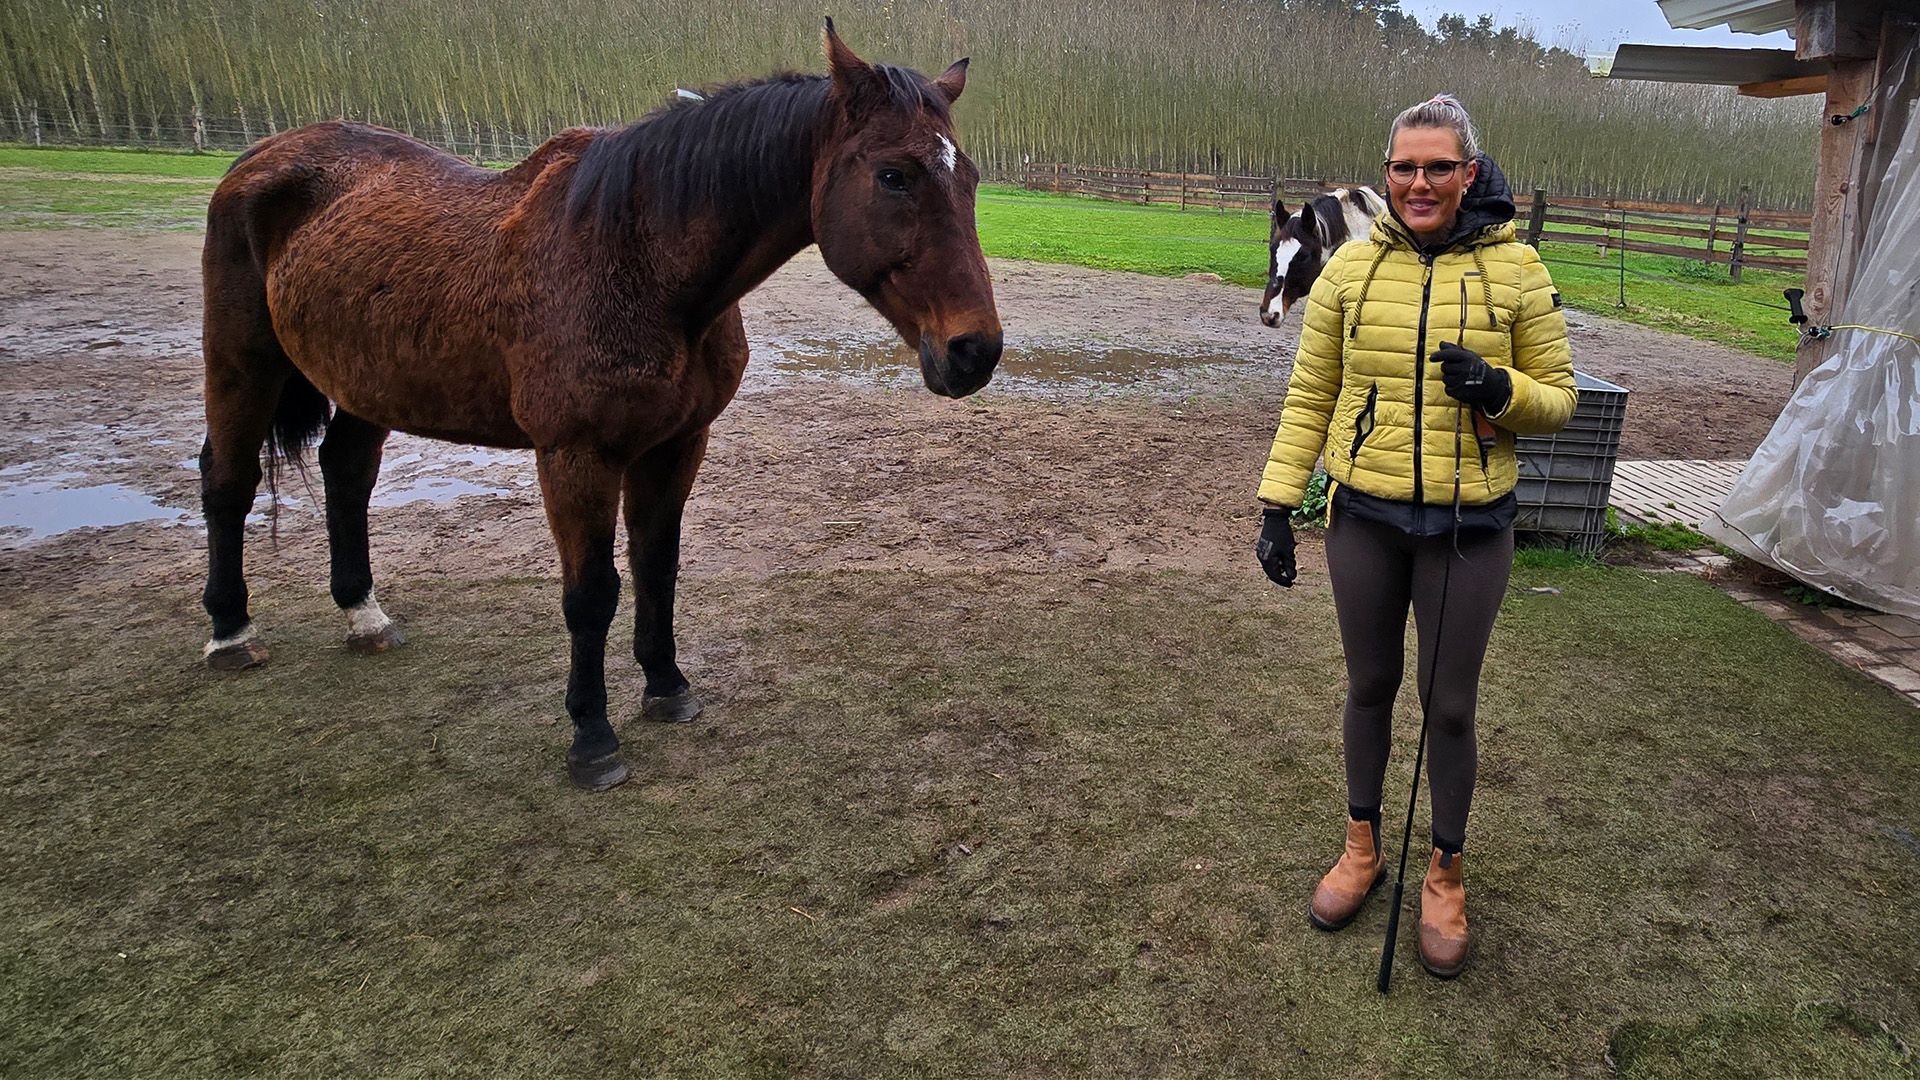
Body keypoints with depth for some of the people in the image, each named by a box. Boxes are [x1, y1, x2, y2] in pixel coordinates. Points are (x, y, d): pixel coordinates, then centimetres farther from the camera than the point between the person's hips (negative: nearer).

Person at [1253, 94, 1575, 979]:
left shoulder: (1515, 269, -5)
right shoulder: (1352, 266, -1)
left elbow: (1556, 398, 2)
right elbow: (1309, 396, 3)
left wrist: (1501, 390, -20)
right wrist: (1278, 503, -1)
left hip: (1468, 526, -1)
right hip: (1363, 516, 2)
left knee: (1449, 704, 9)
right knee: (1370, 687, 16)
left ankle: (1446, 874, 31)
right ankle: (1363, 847, 37)